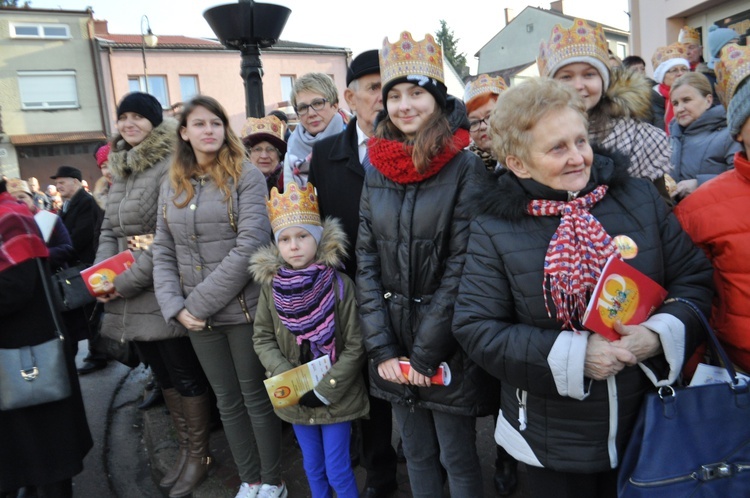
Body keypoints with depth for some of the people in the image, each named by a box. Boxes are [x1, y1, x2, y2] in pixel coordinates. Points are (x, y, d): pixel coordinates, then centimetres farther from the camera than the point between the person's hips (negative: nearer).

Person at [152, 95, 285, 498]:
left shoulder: (246, 177, -7)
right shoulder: (171, 187, 9)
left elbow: (250, 246, -17)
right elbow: (163, 254, 8)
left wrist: (200, 301, -16)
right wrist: (175, 307, -7)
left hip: (244, 310, -4)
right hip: (198, 318, 5)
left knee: (255, 396, 9)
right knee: (228, 400, 16)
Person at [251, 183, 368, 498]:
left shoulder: (339, 284, -16)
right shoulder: (271, 286, -7)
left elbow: (355, 347, -12)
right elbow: (262, 339, -1)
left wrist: (325, 389, -15)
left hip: (336, 398, -3)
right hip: (295, 399, 3)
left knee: (338, 470, 9)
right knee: (312, 467, 20)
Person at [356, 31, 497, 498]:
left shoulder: (466, 168, -10)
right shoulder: (376, 170, 3)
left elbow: (461, 266, -14)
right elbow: (366, 263, 1)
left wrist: (424, 354, -13)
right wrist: (383, 349, -4)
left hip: (448, 347, -4)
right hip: (394, 344, 4)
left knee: (459, 458, 13)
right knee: (418, 454, 20)